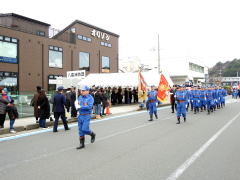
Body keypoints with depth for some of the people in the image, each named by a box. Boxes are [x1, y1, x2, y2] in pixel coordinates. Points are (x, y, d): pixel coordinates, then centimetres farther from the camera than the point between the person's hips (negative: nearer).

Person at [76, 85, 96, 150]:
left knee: (85, 129, -12)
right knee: (80, 130, 7)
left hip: (87, 116, -6)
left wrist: (80, 107, -25)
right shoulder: (80, 97, 9)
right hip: (80, 116, 6)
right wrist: (77, 106, -5)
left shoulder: (90, 98, -11)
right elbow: (78, 105, 18)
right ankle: (82, 144, 16)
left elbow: (89, 106, -23)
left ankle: (92, 134, 20)